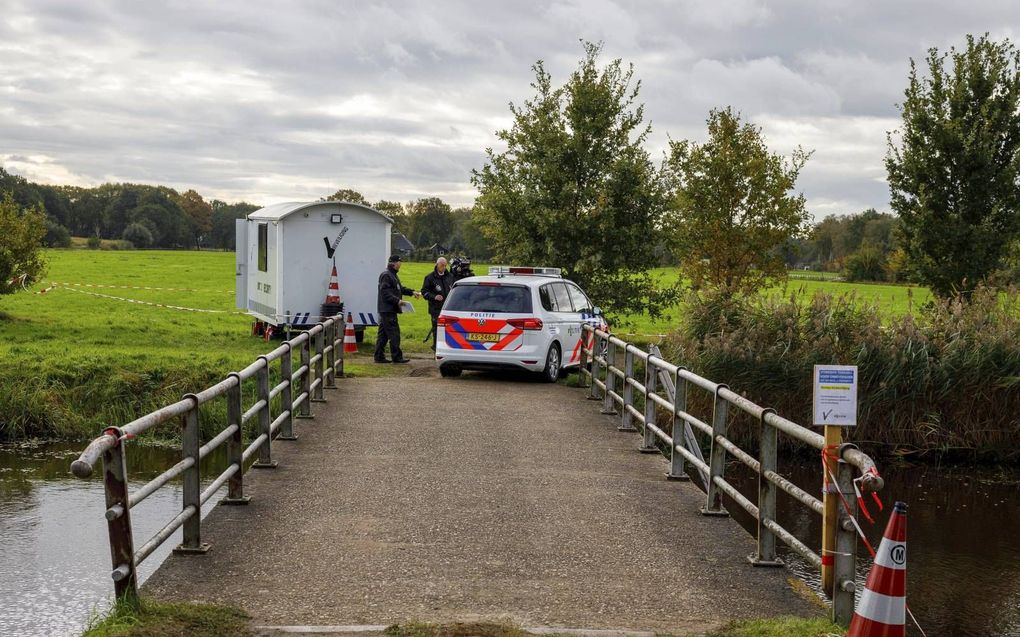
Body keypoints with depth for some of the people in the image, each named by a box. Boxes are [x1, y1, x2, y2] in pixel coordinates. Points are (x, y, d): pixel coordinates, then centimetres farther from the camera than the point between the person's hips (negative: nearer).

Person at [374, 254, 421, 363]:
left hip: (387, 310, 11)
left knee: (383, 334, 10)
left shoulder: (393, 275, 20)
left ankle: (379, 356, 12)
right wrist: (397, 301, -25)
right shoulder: (386, 275, -13)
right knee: (394, 333, -9)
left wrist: (412, 292, 21)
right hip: (388, 310, -11)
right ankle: (397, 357, -7)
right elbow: (385, 293, -21)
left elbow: (400, 288, 30)